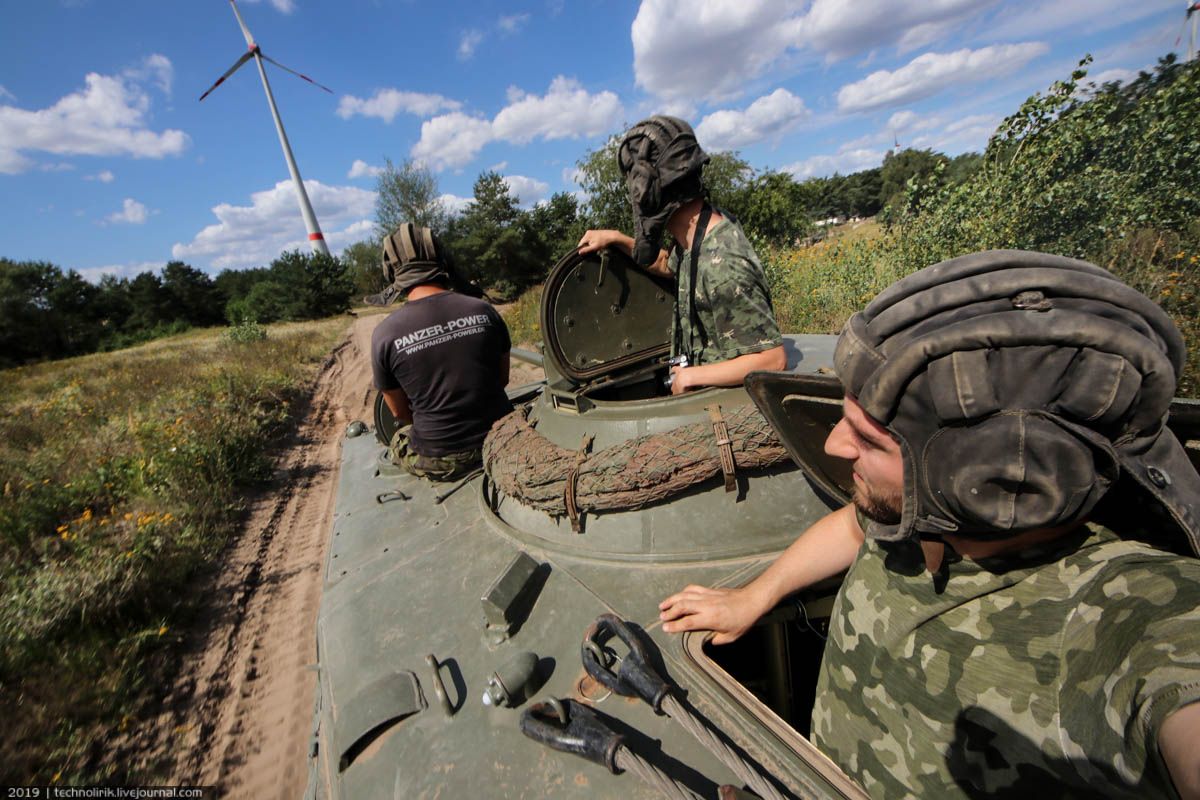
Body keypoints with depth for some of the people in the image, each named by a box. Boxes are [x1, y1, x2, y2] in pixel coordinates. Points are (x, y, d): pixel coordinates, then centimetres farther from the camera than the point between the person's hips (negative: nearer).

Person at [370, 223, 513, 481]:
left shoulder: (384, 334, -12)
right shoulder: (483, 310, -7)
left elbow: (400, 412, 0)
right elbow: (503, 379, 5)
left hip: (439, 462, -1)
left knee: (398, 444, 28)